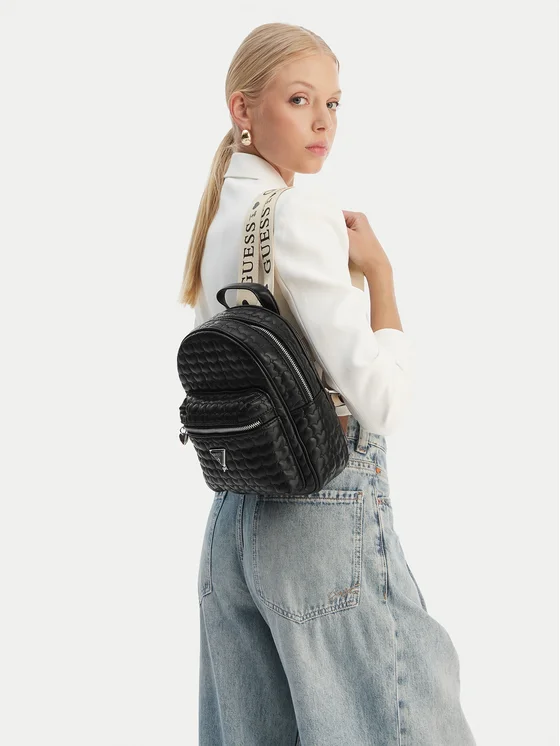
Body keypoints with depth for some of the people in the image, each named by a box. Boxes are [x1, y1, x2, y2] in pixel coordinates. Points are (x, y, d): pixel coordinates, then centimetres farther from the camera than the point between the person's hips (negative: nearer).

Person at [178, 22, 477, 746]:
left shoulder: (219, 218, 12)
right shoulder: (303, 213, -15)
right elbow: (382, 402, -19)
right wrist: (379, 271, -10)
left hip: (235, 514, 9)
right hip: (329, 514, -9)